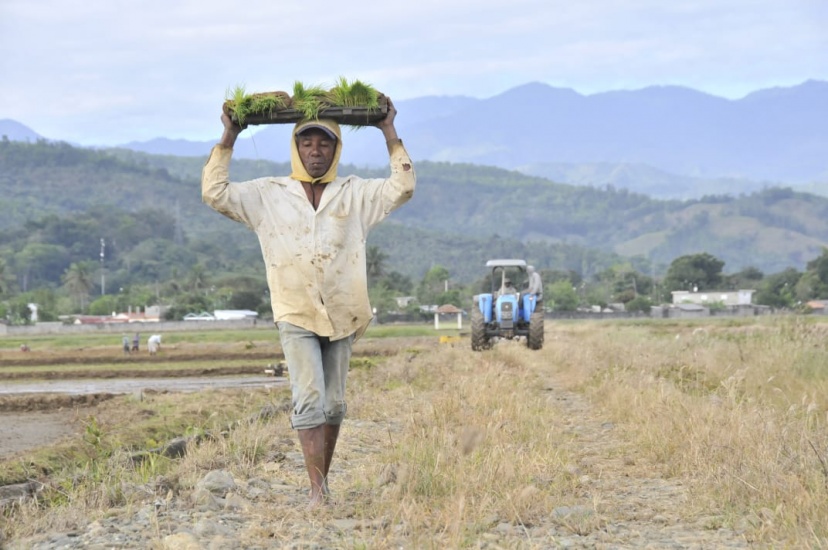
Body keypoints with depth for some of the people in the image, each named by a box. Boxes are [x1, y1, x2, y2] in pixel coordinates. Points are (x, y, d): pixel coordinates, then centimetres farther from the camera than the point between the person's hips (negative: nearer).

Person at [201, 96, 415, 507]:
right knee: (309, 399, -13)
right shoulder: (268, 194, 5)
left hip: (341, 315, 2)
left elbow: (403, 187, 4)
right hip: (295, 316, -2)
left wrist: (390, 135, 3)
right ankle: (318, 491, -15)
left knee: (334, 404, 8)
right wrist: (227, 140, -2)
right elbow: (214, 194, 1)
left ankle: (322, 481, 21)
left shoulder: (355, 194, 9)